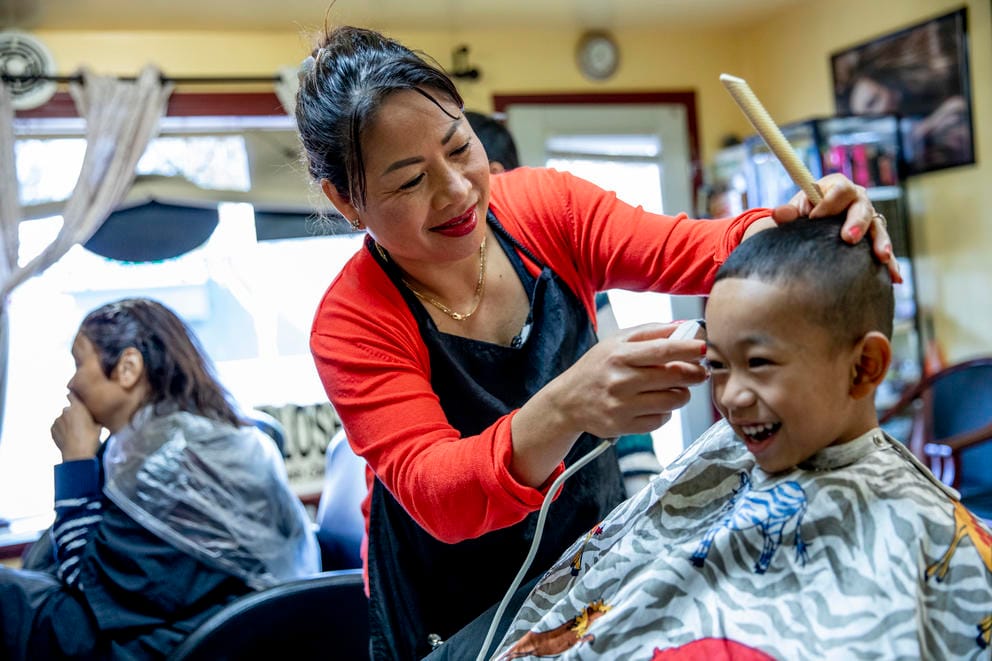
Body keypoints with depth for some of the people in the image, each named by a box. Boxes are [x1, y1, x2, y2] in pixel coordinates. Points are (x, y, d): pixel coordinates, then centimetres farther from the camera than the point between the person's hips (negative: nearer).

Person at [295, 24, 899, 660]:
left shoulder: (544, 205, -12)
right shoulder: (353, 324, -22)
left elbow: (694, 251, -17)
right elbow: (433, 494, -31)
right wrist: (564, 411, -50)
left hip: (597, 547, 4)